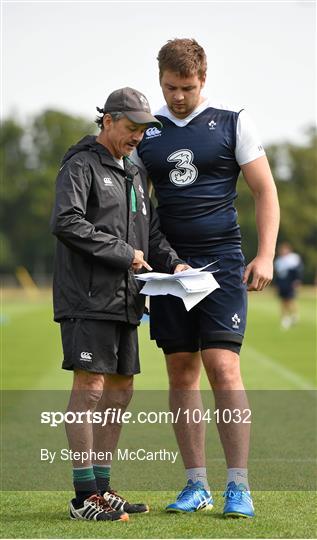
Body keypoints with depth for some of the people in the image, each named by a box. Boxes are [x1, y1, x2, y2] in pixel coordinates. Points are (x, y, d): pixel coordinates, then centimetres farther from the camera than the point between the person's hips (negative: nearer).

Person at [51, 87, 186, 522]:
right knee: (90, 386, -11)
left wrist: (173, 264, 2)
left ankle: (101, 487, 16)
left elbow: (151, 232, 23)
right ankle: (84, 496, -9)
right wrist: (125, 254, -16)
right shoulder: (81, 166, -5)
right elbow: (66, 222, -18)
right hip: (86, 298, -9)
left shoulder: (134, 175, 21)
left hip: (123, 301, 9)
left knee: (119, 390, 9)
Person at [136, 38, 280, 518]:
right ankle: (196, 486, 9)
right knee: (181, 374, 3)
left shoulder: (232, 123, 3)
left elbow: (265, 190, 3)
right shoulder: (147, 133, 10)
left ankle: (239, 487, -9)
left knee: (223, 369, -12)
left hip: (221, 263, -3)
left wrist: (265, 256, -6)